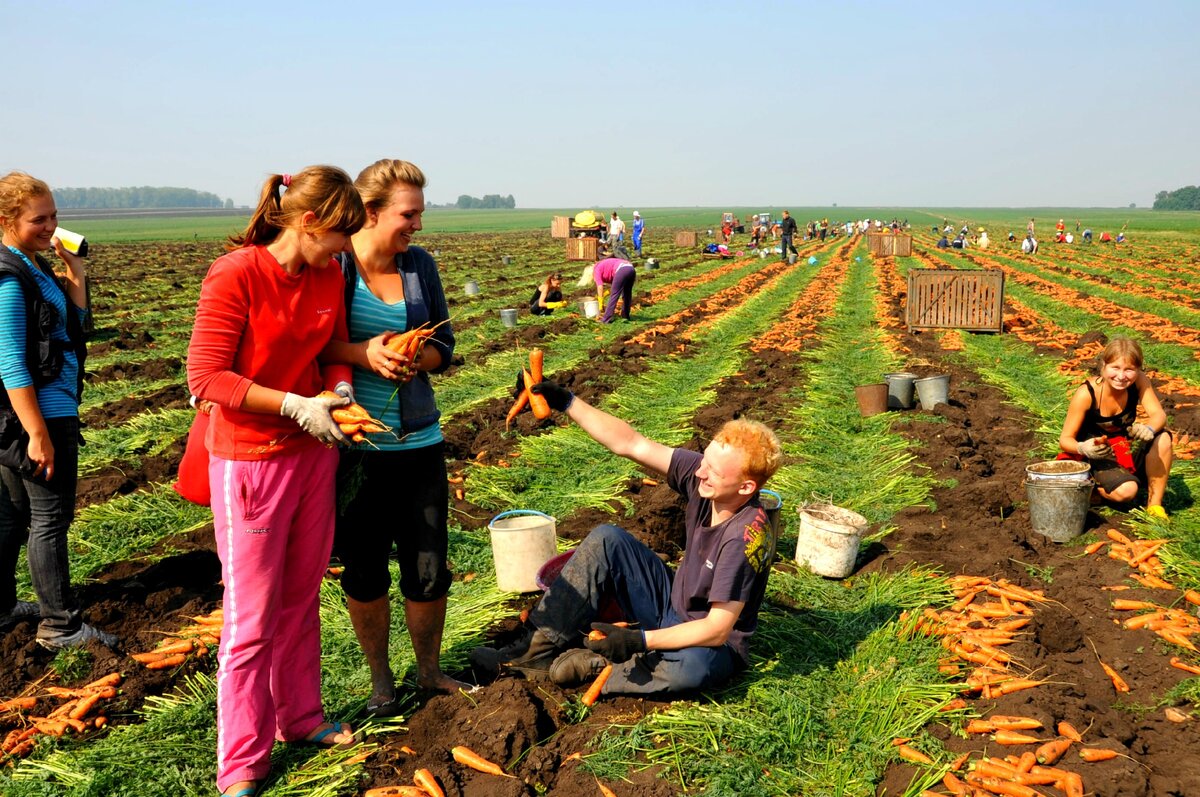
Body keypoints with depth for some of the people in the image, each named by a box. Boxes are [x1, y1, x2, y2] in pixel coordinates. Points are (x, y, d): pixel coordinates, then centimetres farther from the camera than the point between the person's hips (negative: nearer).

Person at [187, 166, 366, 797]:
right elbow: (206, 376, -18)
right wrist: (297, 405, -21)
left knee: (301, 600, 18)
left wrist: (338, 391, -6)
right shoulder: (236, 274, -18)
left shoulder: (328, 277, 2)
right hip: (249, 461, -6)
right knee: (251, 619, 3)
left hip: (313, 453, 6)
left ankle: (300, 716, 36)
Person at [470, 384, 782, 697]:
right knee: (606, 539, -9)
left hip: (712, 645, -7)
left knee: (694, 667, -42)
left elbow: (718, 630, -29)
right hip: (670, 607, 7)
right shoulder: (702, 474, -13)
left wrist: (639, 640, -34)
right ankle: (539, 648, -9)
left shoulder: (745, 537, -31)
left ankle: (595, 668, -16)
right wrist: (567, 402, -14)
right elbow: (630, 444, -9)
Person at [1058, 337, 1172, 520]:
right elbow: (1065, 439, -18)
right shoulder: (1086, 394, -24)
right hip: (1096, 457, -4)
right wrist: (1082, 448, -41)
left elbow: (1159, 414, -21)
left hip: (1126, 452, 4)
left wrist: (1149, 429, -44)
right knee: (1126, 491, -31)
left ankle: (1154, 504, -9)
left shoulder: (1139, 381, -14)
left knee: (1162, 438, -26)